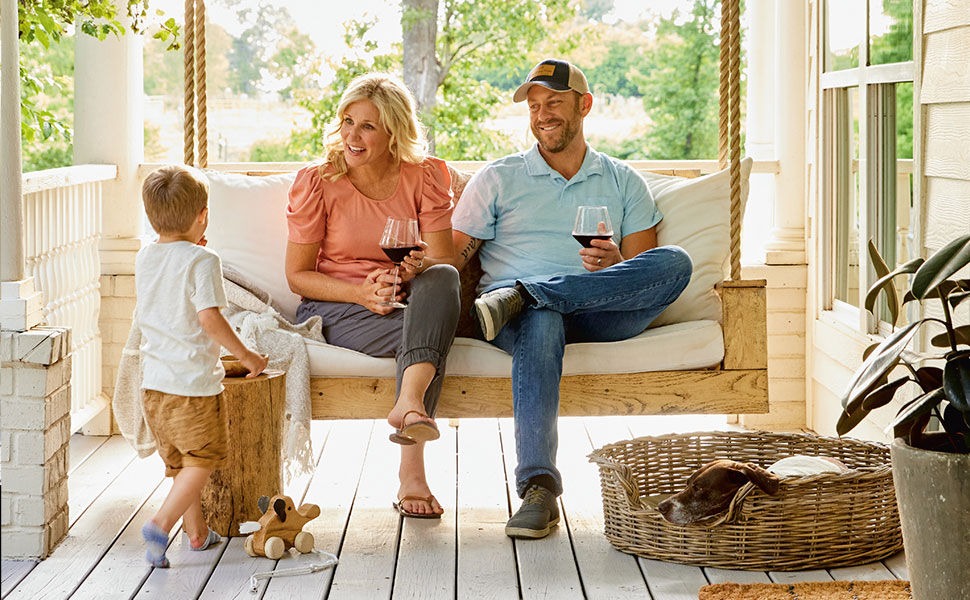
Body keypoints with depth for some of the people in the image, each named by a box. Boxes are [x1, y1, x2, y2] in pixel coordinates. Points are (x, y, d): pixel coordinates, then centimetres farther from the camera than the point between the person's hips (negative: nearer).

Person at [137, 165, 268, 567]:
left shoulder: (145, 258, 7)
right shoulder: (202, 261, -15)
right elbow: (210, 318, -23)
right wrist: (246, 356, -12)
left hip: (153, 382, 7)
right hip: (194, 382, -7)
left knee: (179, 462, 19)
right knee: (201, 461, 4)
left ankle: (197, 532, 28)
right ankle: (161, 524, -11)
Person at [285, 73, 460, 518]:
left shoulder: (425, 177, 4)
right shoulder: (317, 182, -1)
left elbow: (444, 260, -2)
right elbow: (297, 276, -1)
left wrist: (420, 268, -28)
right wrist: (361, 293, -18)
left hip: (405, 305, 2)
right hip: (333, 310, -2)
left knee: (441, 279, -34)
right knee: (413, 331, -34)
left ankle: (409, 402, -52)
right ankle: (411, 471, -41)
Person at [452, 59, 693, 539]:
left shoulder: (624, 183, 22)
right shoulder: (498, 179, 20)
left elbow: (652, 273, 12)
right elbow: (451, 258, 11)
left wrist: (615, 266, -12)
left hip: (600, 316, 1)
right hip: (526, 317, -1)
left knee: (675, 263, -28)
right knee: (541, 323, -41)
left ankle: (523, 296, -34)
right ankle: (538, 487, -49)